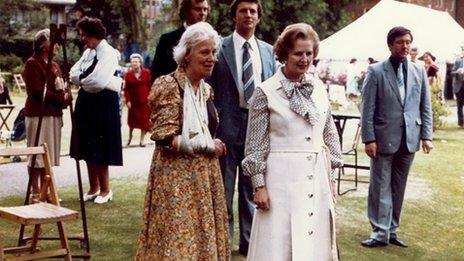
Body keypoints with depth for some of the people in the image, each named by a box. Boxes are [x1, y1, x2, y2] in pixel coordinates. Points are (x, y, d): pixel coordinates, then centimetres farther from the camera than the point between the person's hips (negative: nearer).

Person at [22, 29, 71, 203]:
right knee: (37, 155, -3)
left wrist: (66, 97, -2)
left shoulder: (54, 65, 18)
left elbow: (61, 89, 19)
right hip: (38, 114, -8)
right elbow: (38, 92, -15)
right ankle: (35, 193, 3)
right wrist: (60, 98, -15)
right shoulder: (32, 64, -7)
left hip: (54, 114, 8)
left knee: (48, 155, 11)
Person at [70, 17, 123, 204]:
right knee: (88, 149, 12)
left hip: (103, 103, -8)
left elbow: (98, 81, -24)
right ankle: (94, 188, 23)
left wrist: (81, 80, -5)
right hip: (86, 103, 8)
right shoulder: (88, 52, 13)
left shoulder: (109, 53, -13)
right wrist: (87, 80, -10)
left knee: (99, 149, -2)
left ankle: (105, 190, 11)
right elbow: (73, 74, 8)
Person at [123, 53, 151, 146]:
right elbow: (126, 89, -4)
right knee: (132, 119, 10)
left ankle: (142, 140, 10)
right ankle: (130, 136, 34)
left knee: (144, 120, 2)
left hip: (144, 100, 0)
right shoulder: (128, 74, -3)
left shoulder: (146, 73, -2)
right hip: (133, 101, 0)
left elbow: (150, 86, -1)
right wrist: (127, 100, -12)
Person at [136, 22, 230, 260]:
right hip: (177, 177, -7)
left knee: (204, 238, 11)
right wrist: (208, 144, -11)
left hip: (205, 176, 7)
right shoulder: (169, 86, -13)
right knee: (178, 241, -2)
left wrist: (213, 146, 3)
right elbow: (166, 139, -18)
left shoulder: (206, 89, 10)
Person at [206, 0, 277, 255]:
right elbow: (208, 89, -3)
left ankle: (249, 240, 24)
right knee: (223, 188, 5)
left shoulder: (268, 51, 10)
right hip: (228, 125, -4)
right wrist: (213, 123, -9)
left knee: (252, 187, 13)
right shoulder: (219, 48, -2)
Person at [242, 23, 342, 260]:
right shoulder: (266, 91, -7)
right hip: (283, 178, -5)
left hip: (317, 177, 5)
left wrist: (331, 175, 12)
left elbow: (330, 133, 14)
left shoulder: (319, 87, 7)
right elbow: (255, 144, -5)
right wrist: (259, 185, -8)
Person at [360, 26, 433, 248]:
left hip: (409, 139, 4)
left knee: (398, 188, 11)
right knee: (381, 186, 1)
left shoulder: (419, 71, 9)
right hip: (384, 138, -3)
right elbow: (367, 108, -5)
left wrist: (426, 136, 3)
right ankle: (380, 232, 8)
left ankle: (392, 230, 20)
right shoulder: (376, 71, -3)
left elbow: (425, 106, 10)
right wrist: (369, 139, -10)